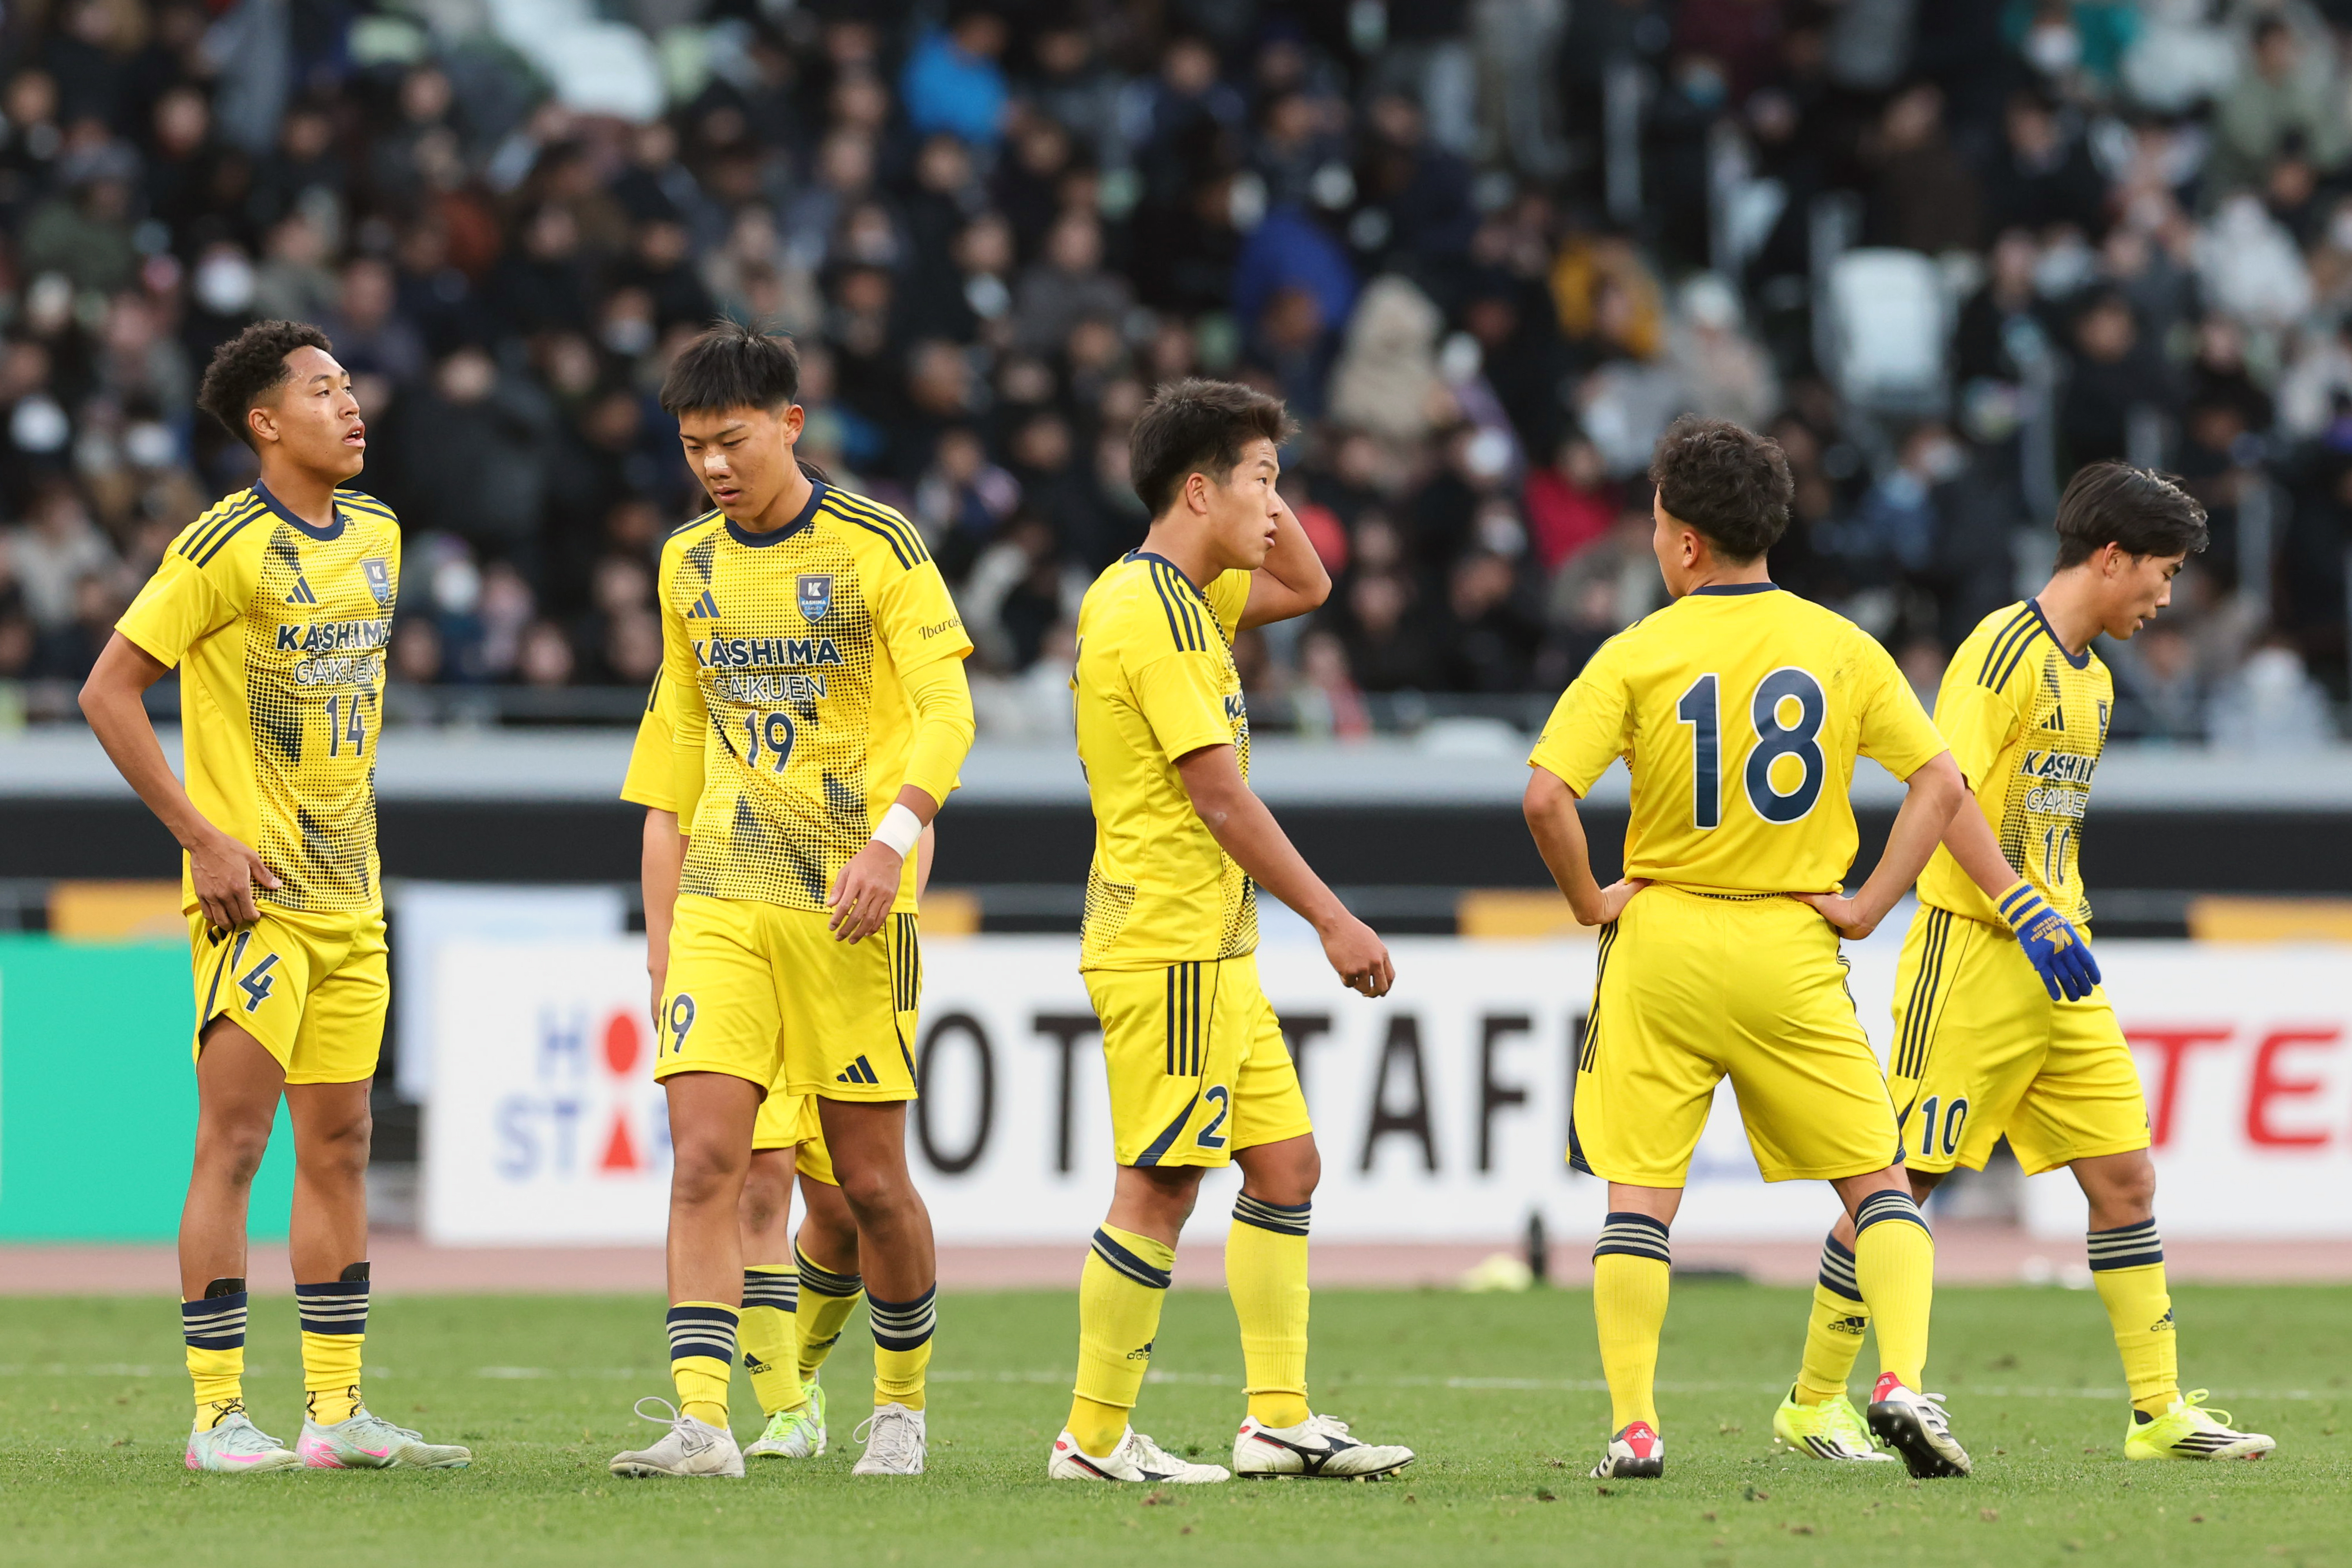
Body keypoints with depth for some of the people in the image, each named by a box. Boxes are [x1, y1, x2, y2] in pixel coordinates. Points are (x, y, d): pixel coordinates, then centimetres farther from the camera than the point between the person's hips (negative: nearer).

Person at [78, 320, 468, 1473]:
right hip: (255, 892, -7)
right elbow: (108, 691, -11)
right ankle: (218, 1414, -5)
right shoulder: (226, 546, -12)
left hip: (351, 892, 7)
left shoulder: (376, 535, 11)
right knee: (234, 1140, -7)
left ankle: (335, 1412, 11)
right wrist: (201, 836, -14)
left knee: (339, 1144, 8)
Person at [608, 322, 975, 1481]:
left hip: (850, 904, -4)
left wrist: (891, 839, -24)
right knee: (704, 1161, -11)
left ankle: (902, 1400, 23)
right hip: (723, 905, 4)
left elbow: (947, 712, -9)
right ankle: (701, 1423, -17)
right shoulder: (689, 565, 11)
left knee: (870, 1178, 2)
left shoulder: (876, 546, -5)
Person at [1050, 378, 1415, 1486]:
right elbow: (1218, 793, -19)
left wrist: (1258, 495, 12)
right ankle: (1095, 1437, -3)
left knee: (1286, 1165, 9)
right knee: (1159, 1186, -7)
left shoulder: (1177, 594, 14)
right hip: (1167, 943, -10)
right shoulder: (1154, 612, -16)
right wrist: (1334, 922, -17)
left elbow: (1306, 587, 29)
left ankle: (1280, 1418, 10)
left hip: (1211, 946, 10)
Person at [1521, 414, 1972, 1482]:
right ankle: (1903, 1383, -11)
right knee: (1876, 1182, 8)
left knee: (1640, 1196, 4)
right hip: (1793, 949, 1)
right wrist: (1868, 905, 3)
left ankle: (1632, 1428, -1)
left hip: (1662, 943, -1)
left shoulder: (1637, 655, -6)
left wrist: (1589, 901, -1)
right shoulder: (1840, 648, 2)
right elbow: (1939, 781, 0)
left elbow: (1546, 796, -15)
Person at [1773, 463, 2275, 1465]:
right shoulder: (2008, 647, -11)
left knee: (2123, 1175, 3)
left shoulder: (2093, 677, 17)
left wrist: (2067, 924, 20)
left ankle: (2162, 1412, 5)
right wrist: (2026, 913, -24)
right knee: (1900, 1177, -3)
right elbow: (1943, 789, -20)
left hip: (2057, 969, 9)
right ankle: (1813, 1403, 7)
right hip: (1972, 951, -9)